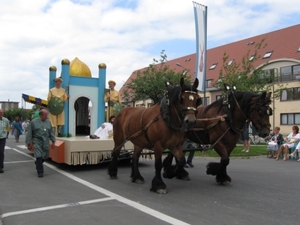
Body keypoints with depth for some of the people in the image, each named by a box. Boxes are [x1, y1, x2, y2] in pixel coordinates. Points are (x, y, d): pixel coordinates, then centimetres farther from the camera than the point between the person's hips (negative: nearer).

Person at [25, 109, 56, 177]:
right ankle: (40, 172, 3)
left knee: (45, 156, 8)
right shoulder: (34, 122, -4)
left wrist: (53, 141, 8)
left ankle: (37, 163, 40)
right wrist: (29, 143, -4)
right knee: (39, 156, -10)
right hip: (37, 142, -4)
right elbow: (29, 133, -2)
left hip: (46, 142, 4)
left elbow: (51, 132, 12)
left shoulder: (48, 122, 7)